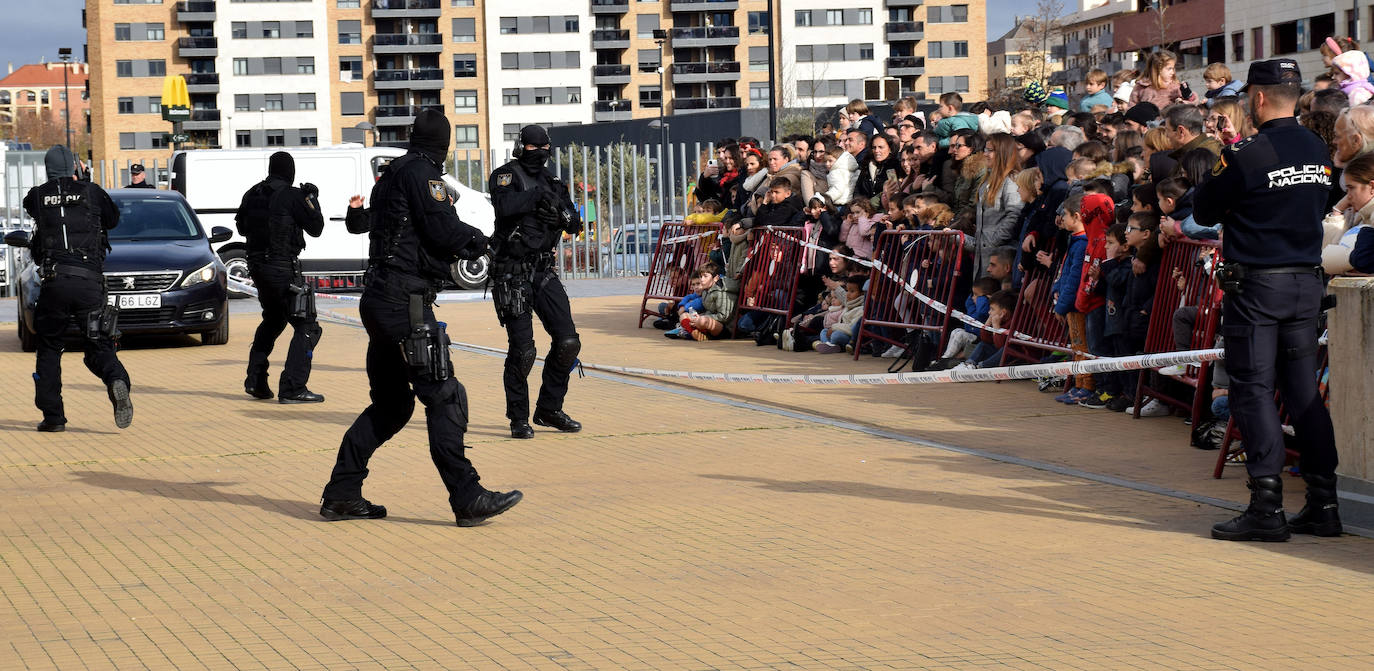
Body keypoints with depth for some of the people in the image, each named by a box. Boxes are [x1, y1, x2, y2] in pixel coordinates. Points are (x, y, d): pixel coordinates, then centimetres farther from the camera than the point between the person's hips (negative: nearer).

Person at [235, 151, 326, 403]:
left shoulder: (252, 195, 7)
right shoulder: (291, 196, -12)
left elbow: (242, 227, 20)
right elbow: (315, 228, -5)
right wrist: (312, 199, 8)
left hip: (257, 266, 8)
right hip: (283, 269, -8)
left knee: (272, 321, 27)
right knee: (306, 326, -3)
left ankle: (255, 380, 24)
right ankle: (292, 388, -13)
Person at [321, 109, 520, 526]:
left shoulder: (391, 175, 19)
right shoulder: (420, 173, -9)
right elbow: (443, 230, -16)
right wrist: (476, 239, 1)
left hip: (381, 302, 10)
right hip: (406, 303, -10)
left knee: (390, 405, 15)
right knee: (443, 398, -10)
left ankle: (340, 495, 17)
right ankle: (467, 499, -12)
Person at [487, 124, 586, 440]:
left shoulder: (550, 181, 13)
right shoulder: (506, 175, -4)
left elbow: (574, 226, 12)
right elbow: (505, 206, -26)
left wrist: (561, 209, -8)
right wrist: (537, 194, -17)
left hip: (544, 272, 6)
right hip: (512, 275, -6)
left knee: (568, 341, -1)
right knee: (522, 350, -8)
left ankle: (549, 409, 14)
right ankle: (519, 419, 7)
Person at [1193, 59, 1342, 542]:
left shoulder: (1249, 156, -13)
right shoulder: (1319, 152, 8)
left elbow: (1204, 212, -5)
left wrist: (1220, 175, 13)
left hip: (1257, 283, -6)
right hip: (1307, 280, 6)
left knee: (1253, 390, -2)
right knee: (1303, 390, 11)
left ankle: (1266, 508, -7)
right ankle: (1323, 504, 11)